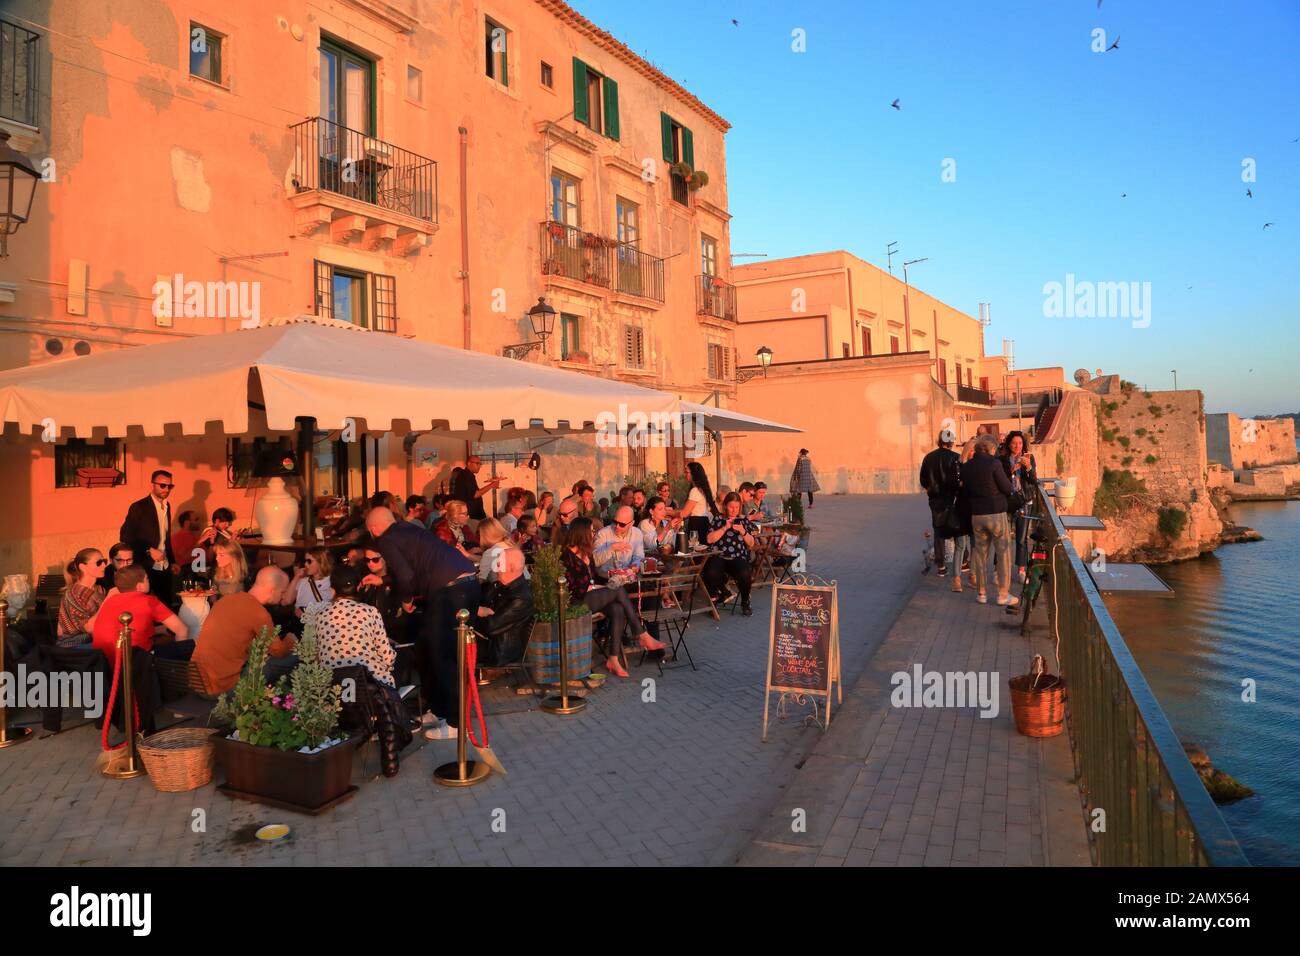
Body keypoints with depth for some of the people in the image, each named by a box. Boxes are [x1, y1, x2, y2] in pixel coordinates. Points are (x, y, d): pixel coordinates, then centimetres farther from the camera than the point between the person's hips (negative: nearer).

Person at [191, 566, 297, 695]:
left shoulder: (227, 599, 8)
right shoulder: (259, 613, -16)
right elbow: (279, 652, -2)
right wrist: (290, 640, 19)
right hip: (222, 687, -9)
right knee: (292, 658, -2)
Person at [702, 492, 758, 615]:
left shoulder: (744, 520, 13)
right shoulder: (718, 519, 10)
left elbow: (751, 544, 11)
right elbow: (709, 539, -3)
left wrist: (743, 531, -7)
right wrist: (725, 527, -9)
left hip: (738, 557, 0)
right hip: (719, 556, 0)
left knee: (745, 575, -33)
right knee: (711, 573, -33)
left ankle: (745, 602, -3)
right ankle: (720, 593, 3)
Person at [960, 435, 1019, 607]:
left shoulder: (967, 467, 4)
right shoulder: (994, 463, -13)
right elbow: (1008, 489, -9)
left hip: (976, 516, 5)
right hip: (996, 514, -5)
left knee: (981, 554, 12)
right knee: (1004, 554, 4)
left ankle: (982, 594, 15)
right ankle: (1003, 595, 5)